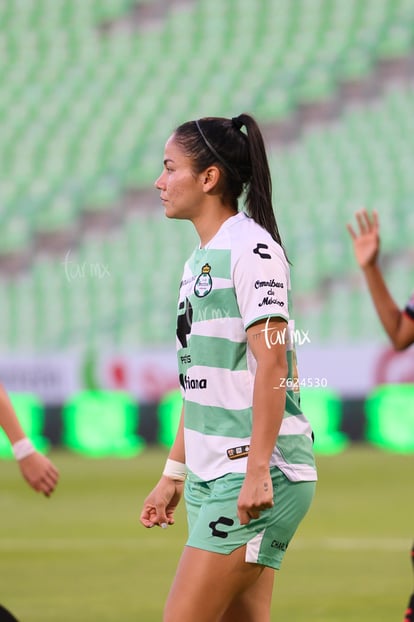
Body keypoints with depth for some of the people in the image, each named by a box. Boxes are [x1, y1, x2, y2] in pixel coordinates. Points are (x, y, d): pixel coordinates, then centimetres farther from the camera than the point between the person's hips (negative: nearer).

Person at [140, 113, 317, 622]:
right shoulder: (199, 262, 17)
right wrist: (173, 472, 23)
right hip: (212, 475, 9)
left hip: (257, 476, -9)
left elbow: (271, 363, -18)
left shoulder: (251, 248, -11)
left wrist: (257, 471, -23)